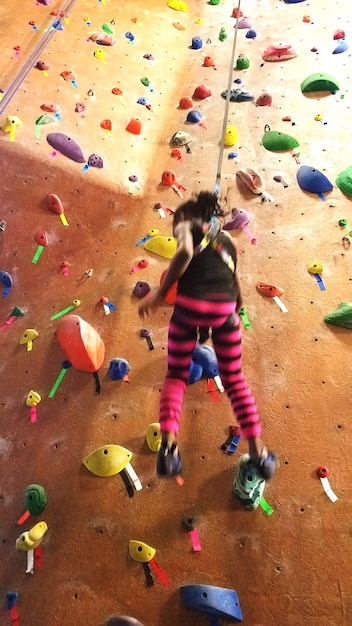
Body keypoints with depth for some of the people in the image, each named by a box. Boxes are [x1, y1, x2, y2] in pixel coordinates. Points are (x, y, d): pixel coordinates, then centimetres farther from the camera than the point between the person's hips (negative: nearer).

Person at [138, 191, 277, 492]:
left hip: (190, 305, -3)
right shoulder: (226, 237, 28)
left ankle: (169, 445, -5)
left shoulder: (185, 226, 15)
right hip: (224, 307, 3)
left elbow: (185, 253, -10)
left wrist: (159, 294, -7)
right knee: (234, 378, 16)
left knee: (176, 375, 12)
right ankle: (259, 452, 13)